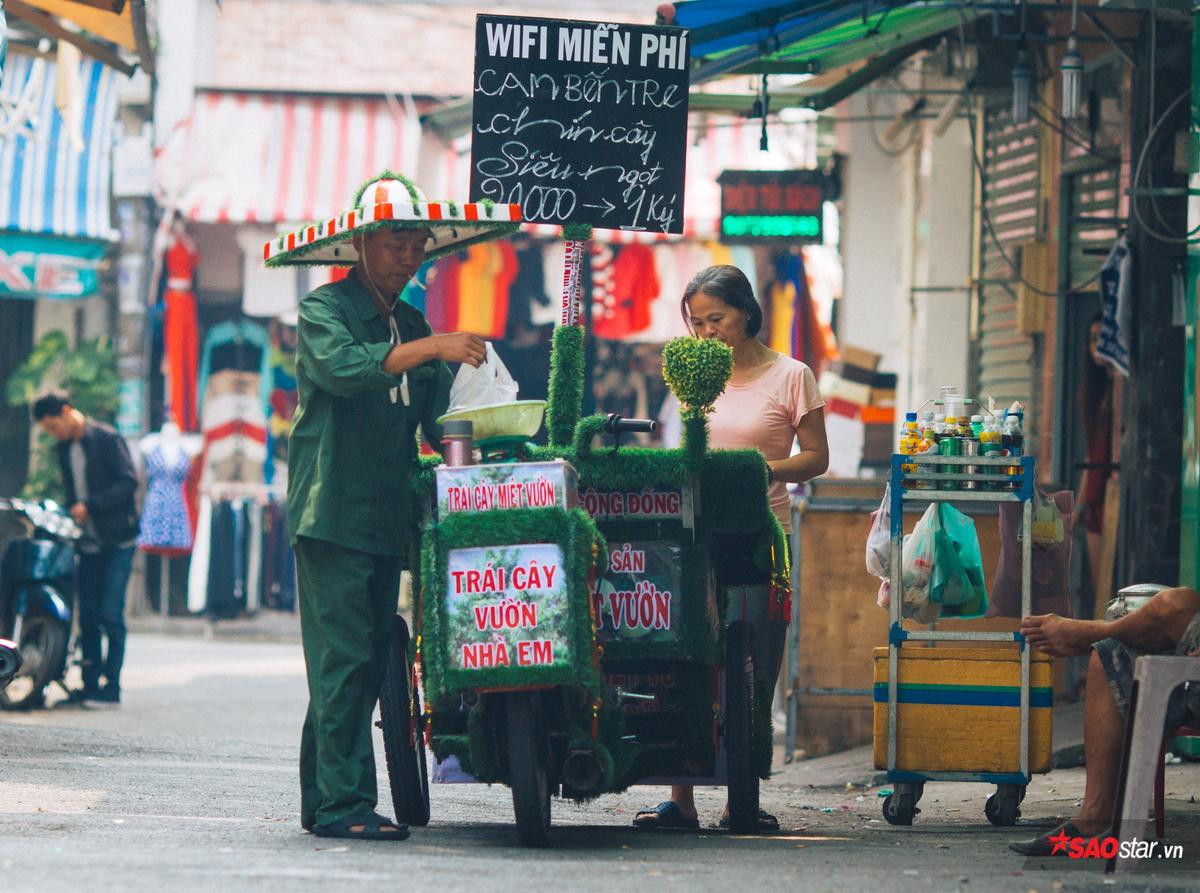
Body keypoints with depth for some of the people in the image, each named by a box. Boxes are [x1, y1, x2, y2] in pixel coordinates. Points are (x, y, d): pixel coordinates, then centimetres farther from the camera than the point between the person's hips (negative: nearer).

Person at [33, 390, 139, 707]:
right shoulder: (64, 449, 14)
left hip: (117, 541, -7)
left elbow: (128, 482, -14)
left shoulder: (107, 439, -8)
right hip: (88, 543, 7)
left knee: (111, 614, -10)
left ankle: (111, 687, -8)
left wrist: (90, 506, -18)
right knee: (88, 614, 3)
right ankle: (90, 684, 8)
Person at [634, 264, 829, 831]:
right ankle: (681, 800, -4)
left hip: (761, 537, -3)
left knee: (754, 674, 0)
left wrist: (760, 471, -17)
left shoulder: (790, 377, 0)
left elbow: (815, 459, 0)